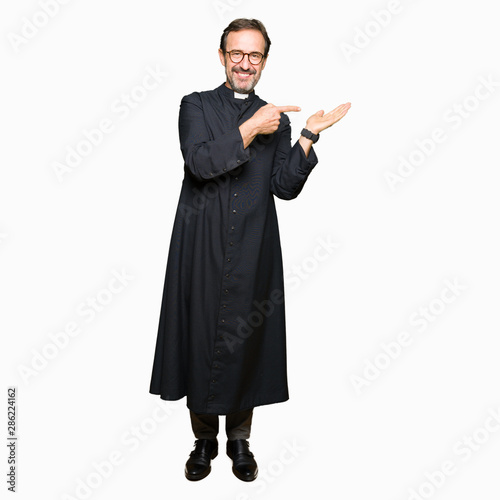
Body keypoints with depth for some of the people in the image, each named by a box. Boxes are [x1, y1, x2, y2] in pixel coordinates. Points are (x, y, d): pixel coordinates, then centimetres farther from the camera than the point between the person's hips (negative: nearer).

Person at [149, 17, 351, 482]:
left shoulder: (277, 119, 13)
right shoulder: (195, 105, 7)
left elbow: (285, 187, 3)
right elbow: (200, 162, -12)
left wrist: (309, 136, -7)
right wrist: (251, 129, -15)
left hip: (253, 253, 2)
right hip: (202, 250, -1)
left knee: (246, 341, 7)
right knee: (200, 339, 4)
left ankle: (239, 439, 27)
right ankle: (204, 439, 26)